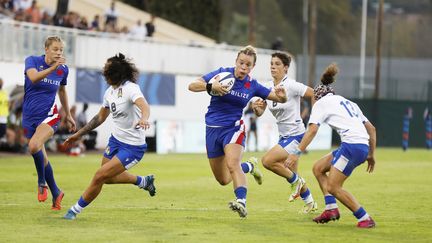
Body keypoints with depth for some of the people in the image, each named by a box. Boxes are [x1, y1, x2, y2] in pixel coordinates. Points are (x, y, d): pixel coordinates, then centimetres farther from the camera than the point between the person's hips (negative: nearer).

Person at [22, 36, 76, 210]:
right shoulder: (32, 61, -6)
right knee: (41, 157, 6)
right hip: (30, 116, 1)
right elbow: (34, 78, -28)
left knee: (34, 146, -29)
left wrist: (68, 115, 27)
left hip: (49, 116, -1)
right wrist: (53, 68, -41)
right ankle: (56, 193, 23)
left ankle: (42, 182, -9)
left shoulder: (63, 69, 1)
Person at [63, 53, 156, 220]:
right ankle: (143, 181, 43)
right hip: (115, 140, 9)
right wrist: (79, 134, 18)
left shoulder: (130, 88, -22)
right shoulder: (109, 92, 3)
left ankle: (75, 210, 4)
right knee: (108, 178, 22)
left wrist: (144, 119, -64)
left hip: (132, 147, -9)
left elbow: (144, 105, -41)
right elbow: (100, 117, 17)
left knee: (100, 176, -12)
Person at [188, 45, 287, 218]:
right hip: (213, 129, 2)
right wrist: (210, 87, -33)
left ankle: (241, 203, -47)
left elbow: (281, 99, 5)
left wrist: (281, 95, -21)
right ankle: (248, 167, 39)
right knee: (223, 180, 11)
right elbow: (192, 86, -13)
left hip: (234, 128, -2)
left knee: (233, 164, -31)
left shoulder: (252, 86, -3)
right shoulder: (222, 73, -7)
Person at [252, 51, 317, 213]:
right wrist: (256, 107, -19)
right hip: (284, 136, 8)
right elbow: (259, 113, 3)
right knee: (291, 172, 14)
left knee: (267, 160, -19)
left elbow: (314, 94, -14)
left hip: (295, 135, -8)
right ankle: (310, 203, 33)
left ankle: (295, 181, 2)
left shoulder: (291, 86, -17)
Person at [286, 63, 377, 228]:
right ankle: (331, 209, 8)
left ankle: (365, 219, -5)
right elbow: (371, 128, 24)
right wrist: (371, 155, 27)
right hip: (364, 146, 8)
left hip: (352, 145, -8)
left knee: (333, 187, -6)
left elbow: (312, 129, -8)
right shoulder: (348, 103, 28)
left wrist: (297, 153, -11)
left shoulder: (321, 103, 7)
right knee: (318, 168, 17)